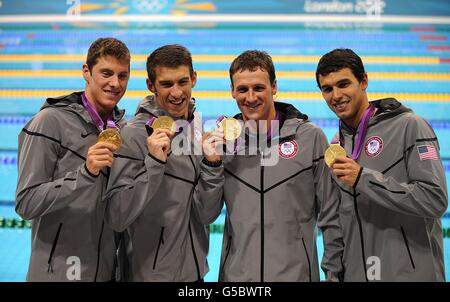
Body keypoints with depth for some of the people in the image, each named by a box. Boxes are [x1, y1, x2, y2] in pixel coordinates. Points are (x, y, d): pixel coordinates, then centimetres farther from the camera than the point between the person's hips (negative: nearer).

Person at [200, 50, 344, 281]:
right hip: (236, 273, 2)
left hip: (297, 273, -1)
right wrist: (212, 164, -11)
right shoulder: (223, 139, 1)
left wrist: (333, 273, -1)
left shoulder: (311, 137, -5)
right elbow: (206, 215, 1)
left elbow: (330, 217, -1)